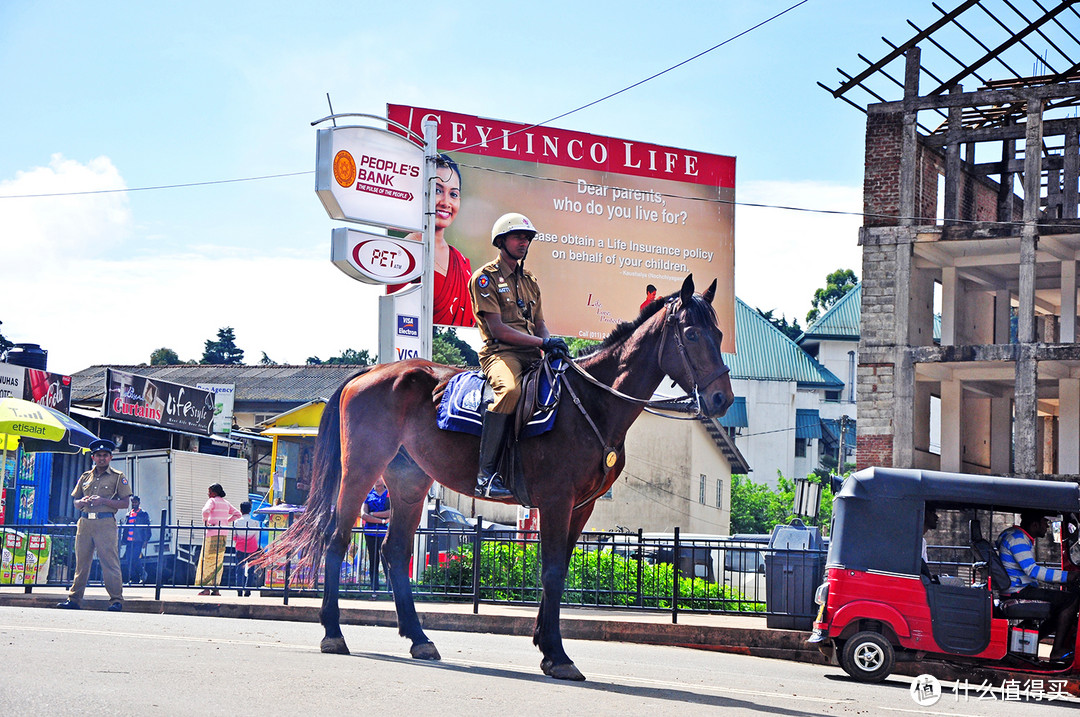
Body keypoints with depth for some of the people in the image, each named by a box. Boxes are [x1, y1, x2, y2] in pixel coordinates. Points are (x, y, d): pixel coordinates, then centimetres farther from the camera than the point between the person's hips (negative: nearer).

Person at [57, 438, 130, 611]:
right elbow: (76, 503, 21)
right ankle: (74, 599, 11)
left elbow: (125, 503, 0)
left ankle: (116, 601, -8)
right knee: (81, 562, 6)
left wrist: (103, 501, -11)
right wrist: (83, 502, -3)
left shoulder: (118, 477, 6)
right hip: (85, 522, 5)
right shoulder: (85, 477, 19)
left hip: (106, 523, -5)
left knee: (110, 562, -10)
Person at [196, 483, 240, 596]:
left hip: (212, 533, -6)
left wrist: (205, 521, -8)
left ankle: (207, 588, -6)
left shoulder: (212, 501, -5)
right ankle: (215, 588, 6)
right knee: (218, 562, 9)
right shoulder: (226, 503, 15)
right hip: (223, 535, 6)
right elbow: (237, 514, 21)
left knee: (207, 560, -2)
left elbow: (206, 511, -24)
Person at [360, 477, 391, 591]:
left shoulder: (390, 494, 5)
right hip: (370, 532, 3)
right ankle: (374, 589, 10)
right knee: (373, 562, 5)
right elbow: (363, 515, -2)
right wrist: (382, 520, -12)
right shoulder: (368, 495, 10)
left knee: (386, 560, -12)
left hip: (385, 532, -3)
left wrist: (373, 514, -7)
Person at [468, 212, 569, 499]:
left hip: (532, 356, 7)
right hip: (500, 353, -7)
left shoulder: (530, 282, 24)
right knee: (510, 389, -38)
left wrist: (552, 346, -5)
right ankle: (486, 472, -36)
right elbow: (498, 329, -10)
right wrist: (543, 341, -17)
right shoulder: (485, 277, 1)